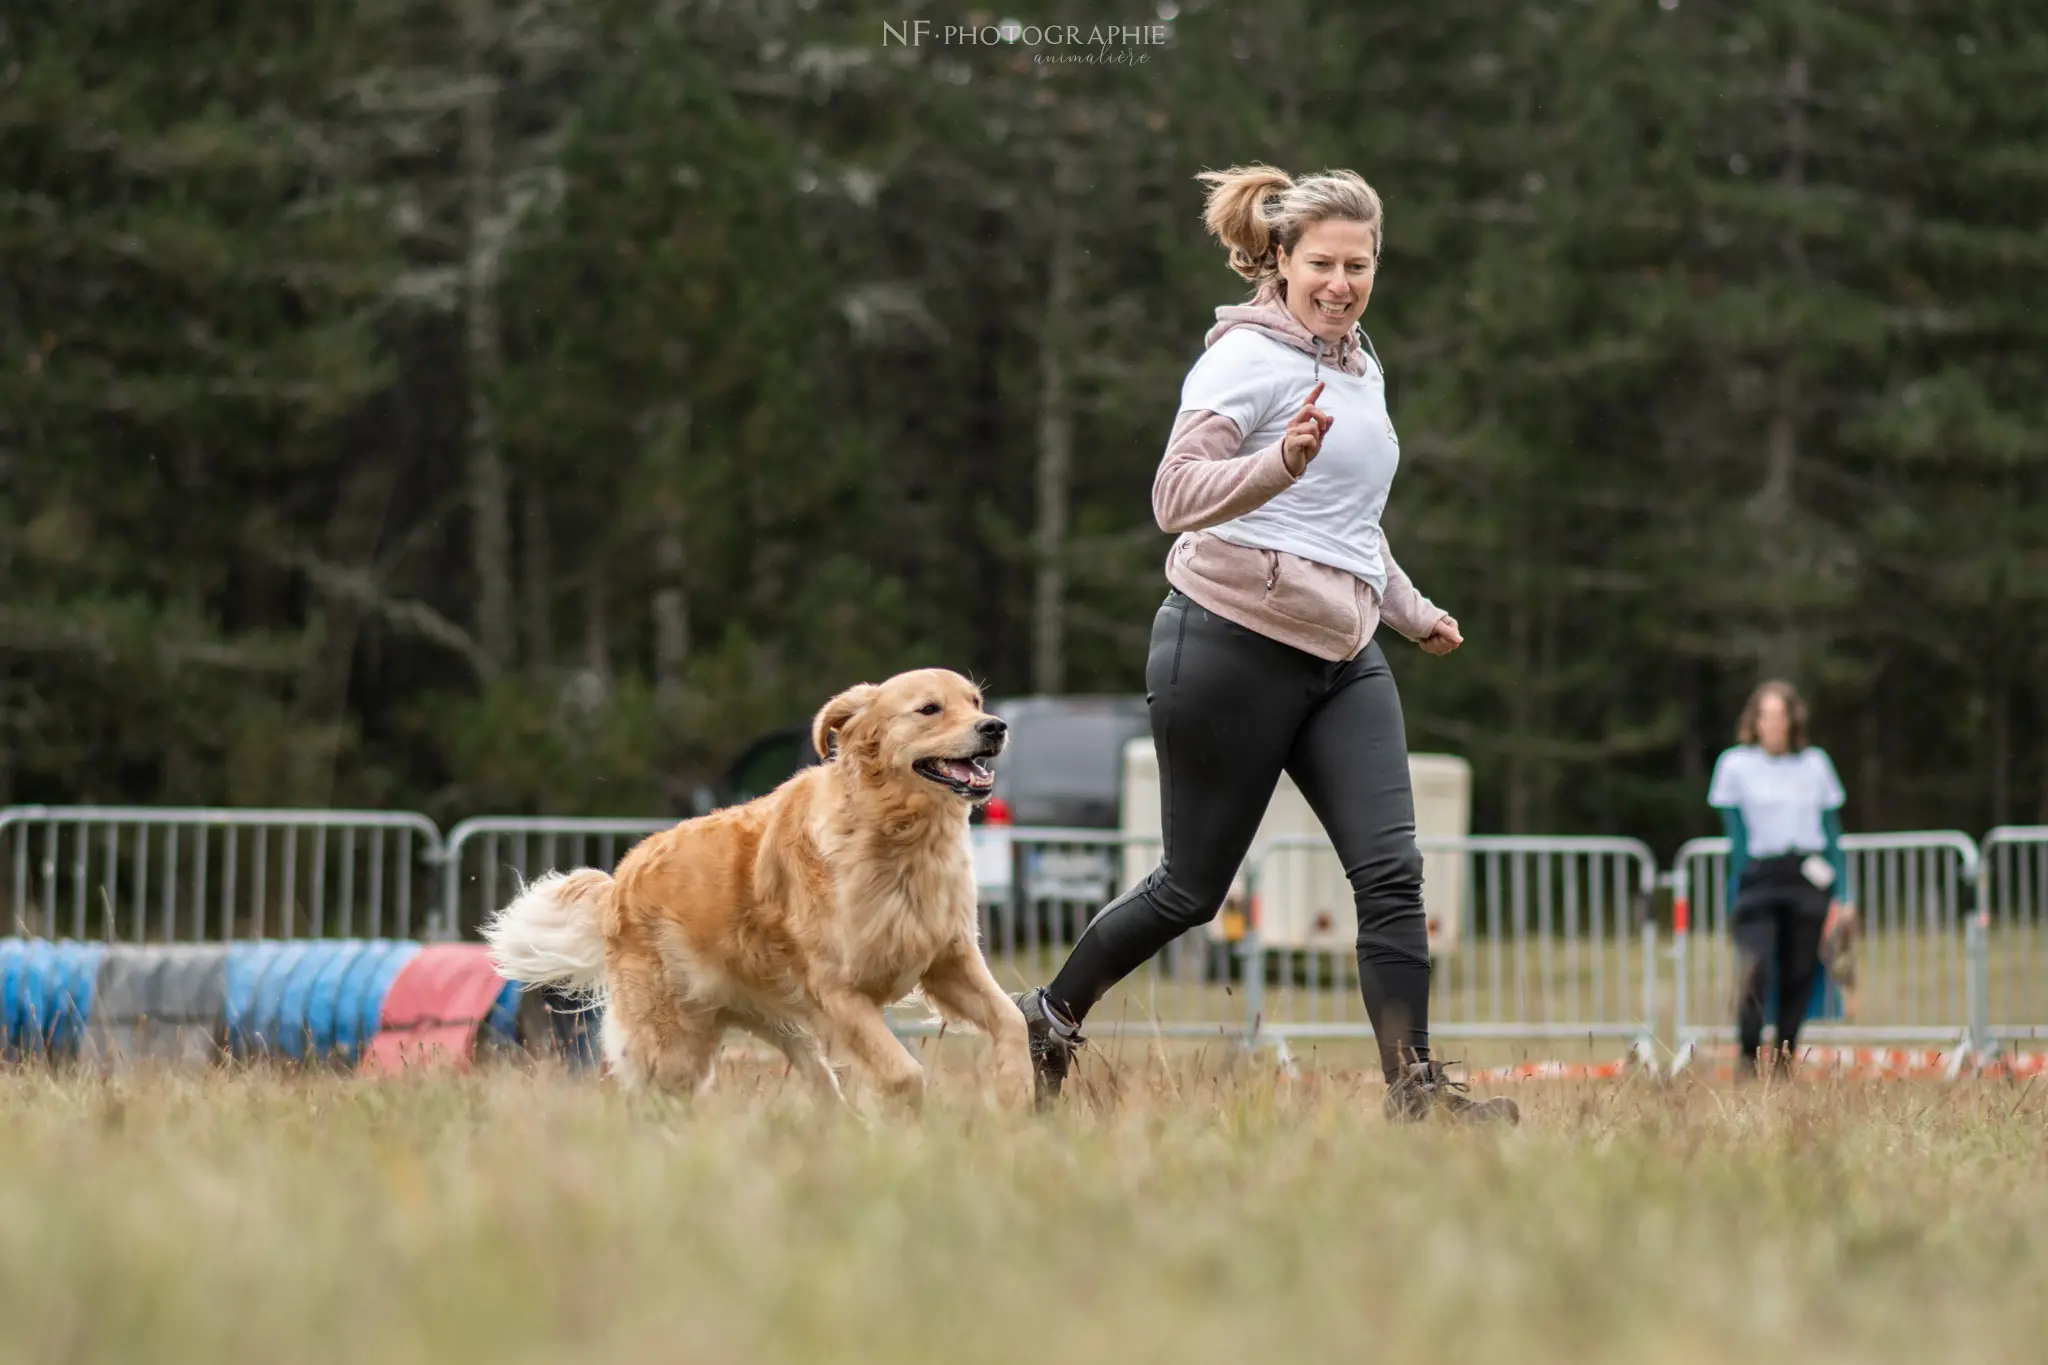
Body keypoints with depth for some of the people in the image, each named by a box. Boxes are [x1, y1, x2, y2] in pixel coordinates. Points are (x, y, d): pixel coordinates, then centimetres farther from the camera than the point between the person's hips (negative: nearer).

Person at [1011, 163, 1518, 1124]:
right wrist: (1281, 461, -37)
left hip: (1341, 657, 7)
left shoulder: (1361, 369, 17)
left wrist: (1412, 611, 35)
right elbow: (1176, 494, -22)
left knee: (1392, 873, -8)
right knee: (1193, 888, 3)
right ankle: (1052, 1017, 25)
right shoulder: (1248, 358, -10)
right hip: (1233, 643, -7)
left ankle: (1414, 1088, -10)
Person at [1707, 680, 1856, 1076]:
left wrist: (1843, 895, 8)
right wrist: (1737, 896, -1)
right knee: (1754, 965, -21)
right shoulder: (1735, 764, 6)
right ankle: (1747, 1055, -11)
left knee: (1799, 976, 0)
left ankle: (1785, 1060, 11)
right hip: (1759, 877, -2)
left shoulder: (1815, 764, 11)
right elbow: (1736, 838, 4)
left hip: (1810, 880, 2)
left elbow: (1832, 834, 13)